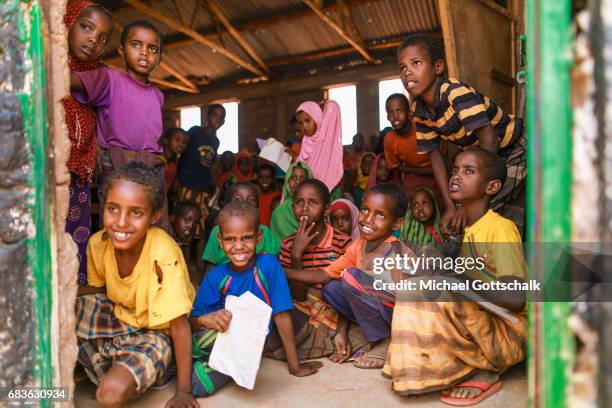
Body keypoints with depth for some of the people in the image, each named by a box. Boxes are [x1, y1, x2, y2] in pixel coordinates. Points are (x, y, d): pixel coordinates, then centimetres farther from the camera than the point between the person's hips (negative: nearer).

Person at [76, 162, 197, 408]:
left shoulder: (163, 255, -32)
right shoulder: (98, 243, -14)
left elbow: (179, 326, -25)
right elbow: (99, 288, 7)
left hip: (153, 333, -5)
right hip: (117, 317, 6)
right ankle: (107, 369, 4)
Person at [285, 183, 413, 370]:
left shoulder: (398, 252, -21)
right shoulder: (359, 246, 1)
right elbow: (325, 275, 2)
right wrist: (280, 270, -5)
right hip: (383, 313, 8)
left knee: (351, 277, -23)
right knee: (331, 289, -1)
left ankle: (385, 344, -9)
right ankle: (378, 335, 1)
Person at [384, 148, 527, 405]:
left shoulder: (502, 228, -16)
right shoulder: (462, 229, 6)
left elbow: (516, 299, -26)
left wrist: (461, 281, -28)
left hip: (509, 336, -7)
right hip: (481, 328, 7)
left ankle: (485, 372, -7)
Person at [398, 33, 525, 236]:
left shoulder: (456, 92, -30)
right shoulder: (418, 110, -9)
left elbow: (489, 140, -36)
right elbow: (434, 154, -2)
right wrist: (450, 205, -10)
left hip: (514, 150, -6)